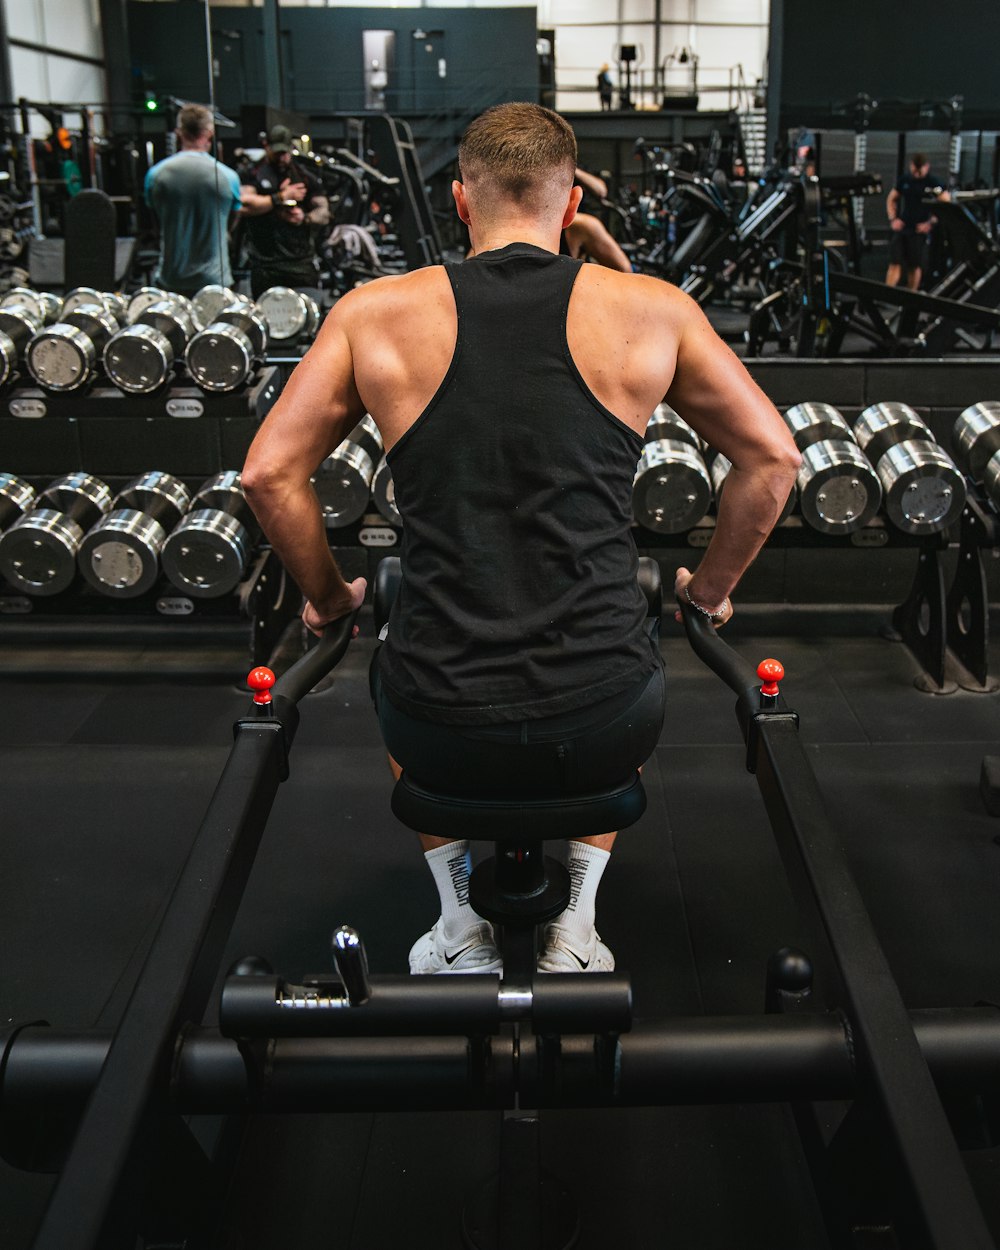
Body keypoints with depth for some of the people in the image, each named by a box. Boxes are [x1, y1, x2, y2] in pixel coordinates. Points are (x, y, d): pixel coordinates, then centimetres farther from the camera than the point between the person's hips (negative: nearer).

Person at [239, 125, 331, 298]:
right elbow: (245, 205, -11)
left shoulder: (306, 177, 14)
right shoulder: (253, 174, 7)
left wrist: (305, 218, -11)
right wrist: (280, 198, -8)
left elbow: (324, 213, 10)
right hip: (264, 264, -1)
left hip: (301, 263, 2)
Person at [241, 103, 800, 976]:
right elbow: (774, 457, 7)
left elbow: (269, 472, 4)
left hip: (443, 735, 0)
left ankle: (460, 926, 31)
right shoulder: (652, 309, 3)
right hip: (602, 729, 0)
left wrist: (328, 595, 19)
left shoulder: (375, 312, 3)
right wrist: (711, 588, 21)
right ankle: (576, 928, 28)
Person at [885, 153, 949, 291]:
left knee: (915, 266, 4)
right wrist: (893, 219, 2)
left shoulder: (933, 183, -6)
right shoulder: (904, 180, 5)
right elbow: (891, 200, 17)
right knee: (895, 263, -6)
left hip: (920, 230, -3)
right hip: (902, 227, 3)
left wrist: (931, 222, -14)